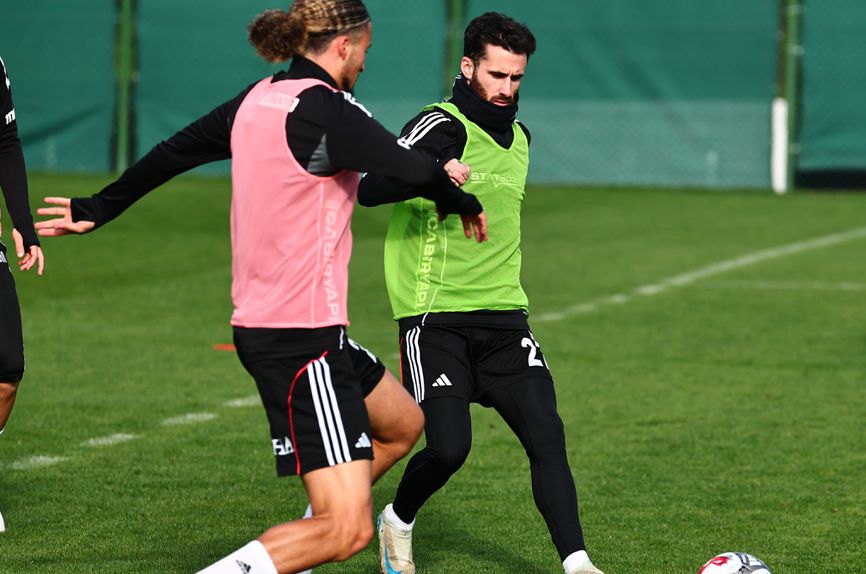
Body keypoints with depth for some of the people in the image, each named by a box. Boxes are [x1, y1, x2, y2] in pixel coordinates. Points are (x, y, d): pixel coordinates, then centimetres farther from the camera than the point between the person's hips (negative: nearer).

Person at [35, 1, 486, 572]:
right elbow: (417, 171, -23)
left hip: (261, 325, 10)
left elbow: (172, 152, 22)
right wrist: (463, 203, -1)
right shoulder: (325, 108, -16)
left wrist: (98, 209, 37)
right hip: (302, 339, -10)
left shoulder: (257, 100, 10)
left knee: (402, 424, 29)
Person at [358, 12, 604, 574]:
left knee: (547, 438, -8)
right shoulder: (441, 126, -9)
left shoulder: (518, 137, 15)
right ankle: (398, 523, 15)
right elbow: (370, 189, -25)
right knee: (449, 447, -14)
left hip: (503, 318, 6)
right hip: (436, 319, -6)